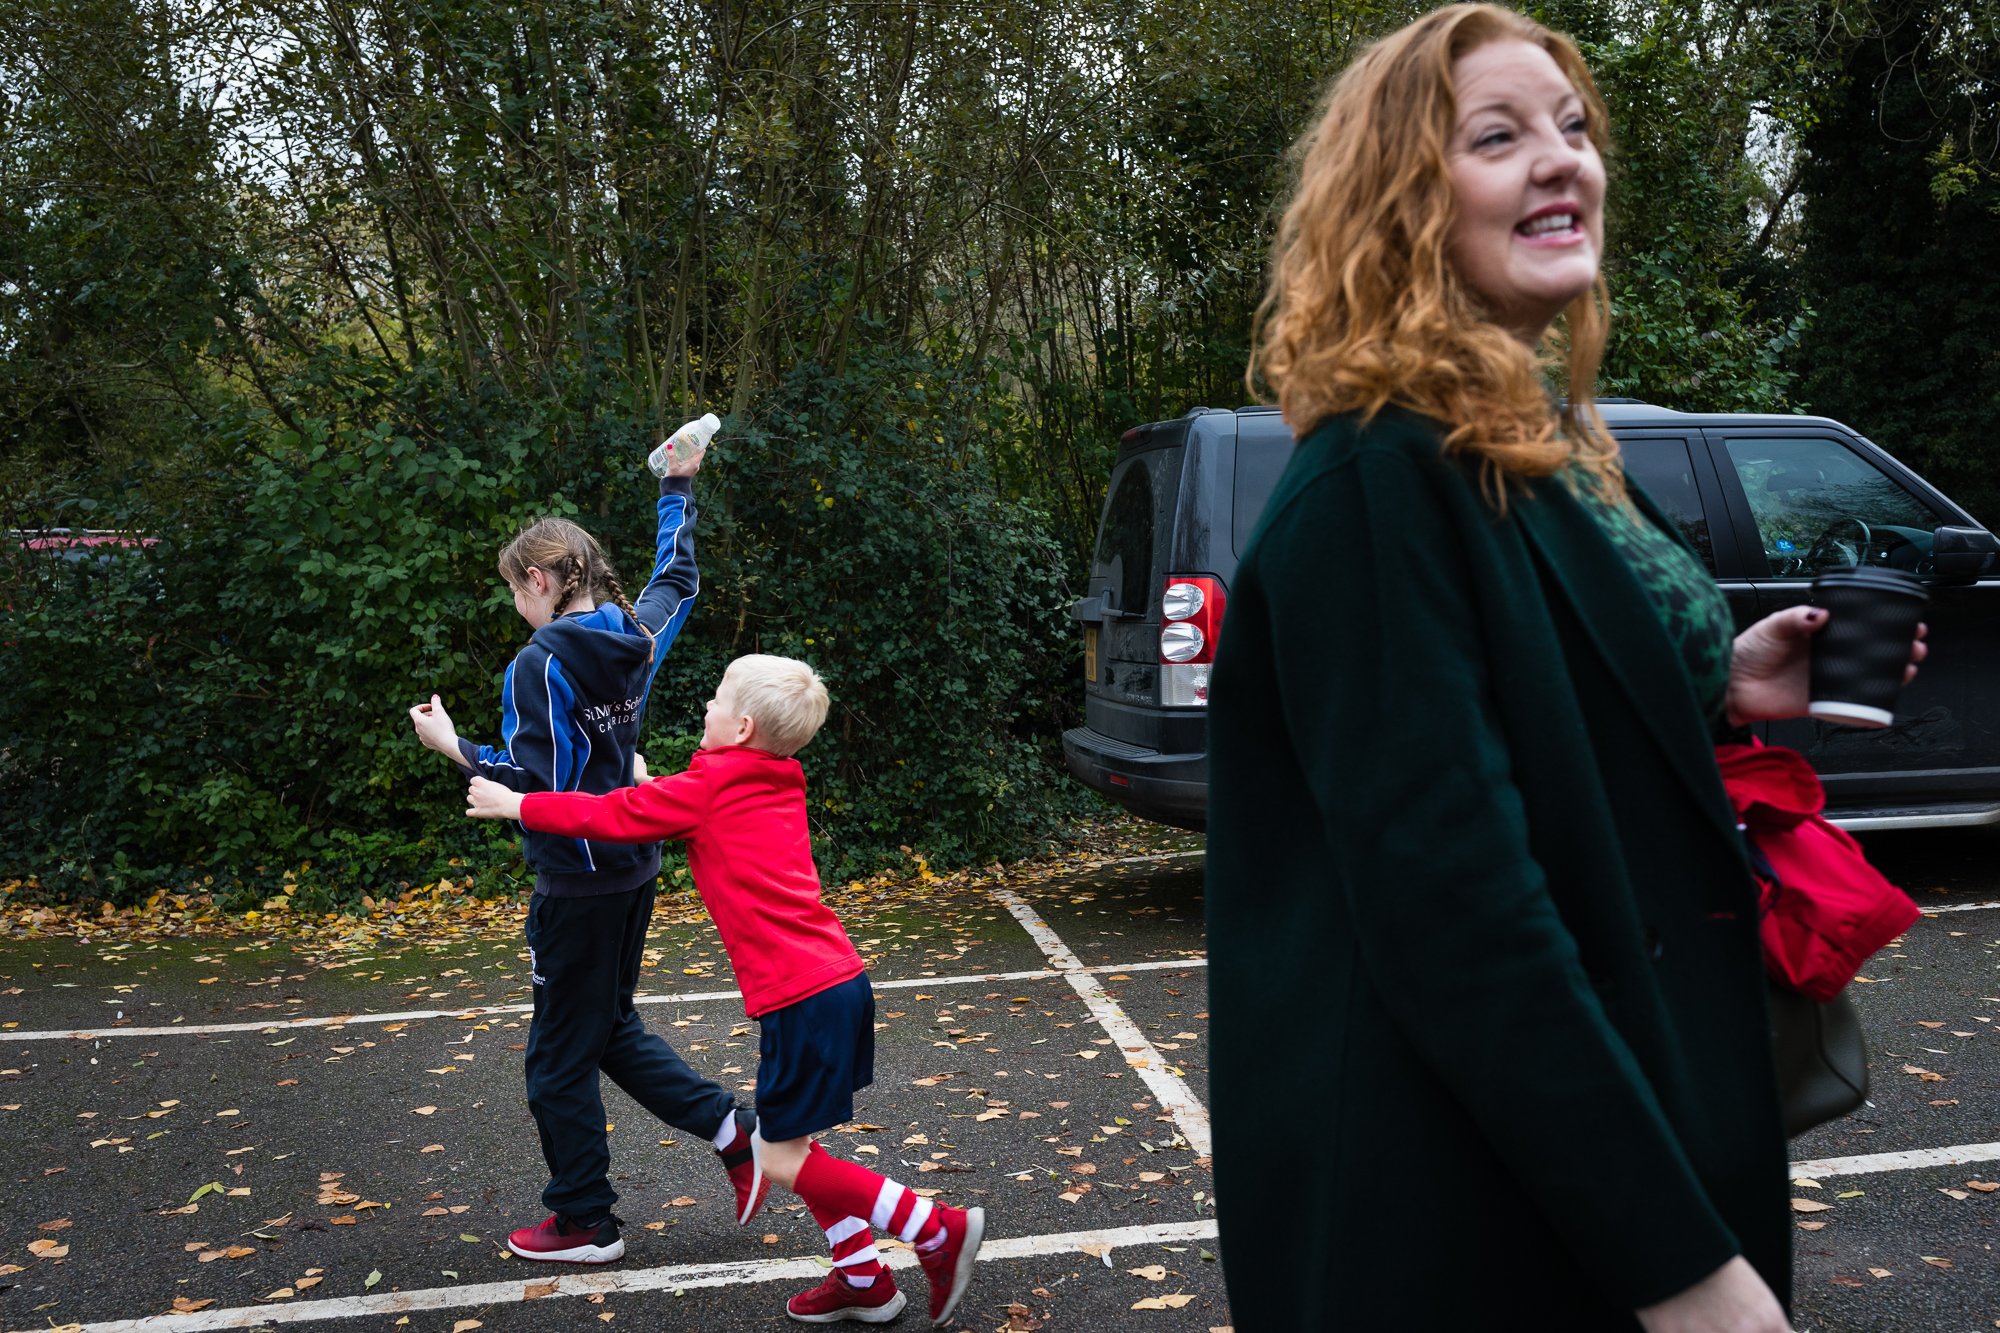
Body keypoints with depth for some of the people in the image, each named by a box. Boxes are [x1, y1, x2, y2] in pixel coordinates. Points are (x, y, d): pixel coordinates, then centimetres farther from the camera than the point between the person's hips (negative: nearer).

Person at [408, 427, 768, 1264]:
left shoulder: (542, 664, -19)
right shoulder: (637, 637, 4)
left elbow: (535, 784, -22)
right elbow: (676, 576, 24)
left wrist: (451, 745, -14)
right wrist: (678, 489, 34)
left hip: (578, 886, -8)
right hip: (632, 868, 8)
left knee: (560, 1060, 7)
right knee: (610, 1030, 23)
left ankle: (583, 1224, 18)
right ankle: (733, 1129, 16)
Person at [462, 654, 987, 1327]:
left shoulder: (709, 787, -7)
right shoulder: (776, 786, 14)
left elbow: (610, 816, 1)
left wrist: (515, 804, 12)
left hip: (802, 997, -8)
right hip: (840, 979, 8)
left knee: (783, 1159, 1)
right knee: (785, 1143, 18)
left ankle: (940, 1229, 1)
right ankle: (862, 1279, 23)